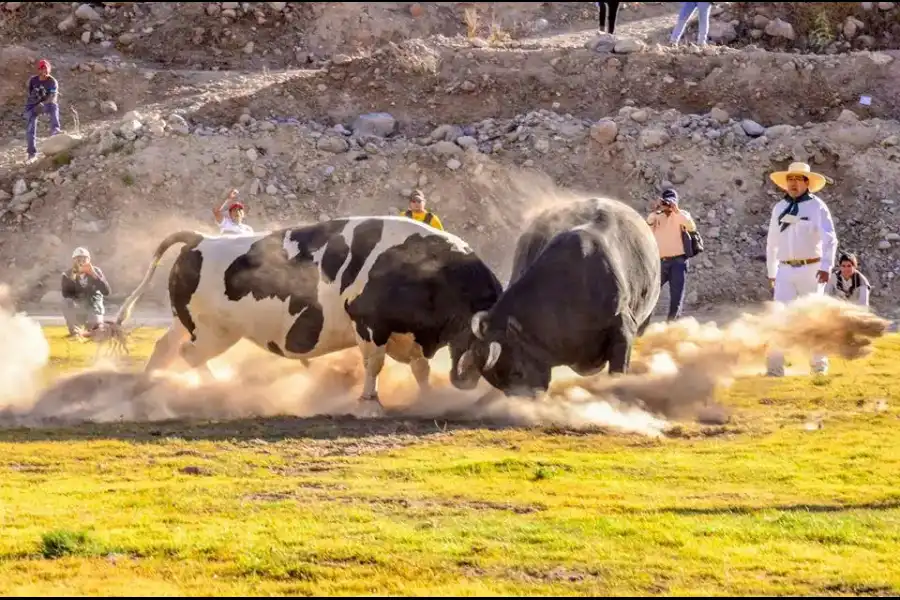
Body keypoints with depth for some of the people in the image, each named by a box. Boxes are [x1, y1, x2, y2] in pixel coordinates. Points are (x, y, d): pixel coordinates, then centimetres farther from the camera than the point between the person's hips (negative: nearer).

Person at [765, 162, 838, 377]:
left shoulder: (817, 207, -4)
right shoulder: (779, 208, 11)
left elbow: (829, 239, -13)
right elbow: (772, 242, 20)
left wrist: (826, 267, -26)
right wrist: (771, 272, 21)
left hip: (811, 269, -3)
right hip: (786, 270, 3)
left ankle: (819, 364, 16)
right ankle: (775, 367, -10)